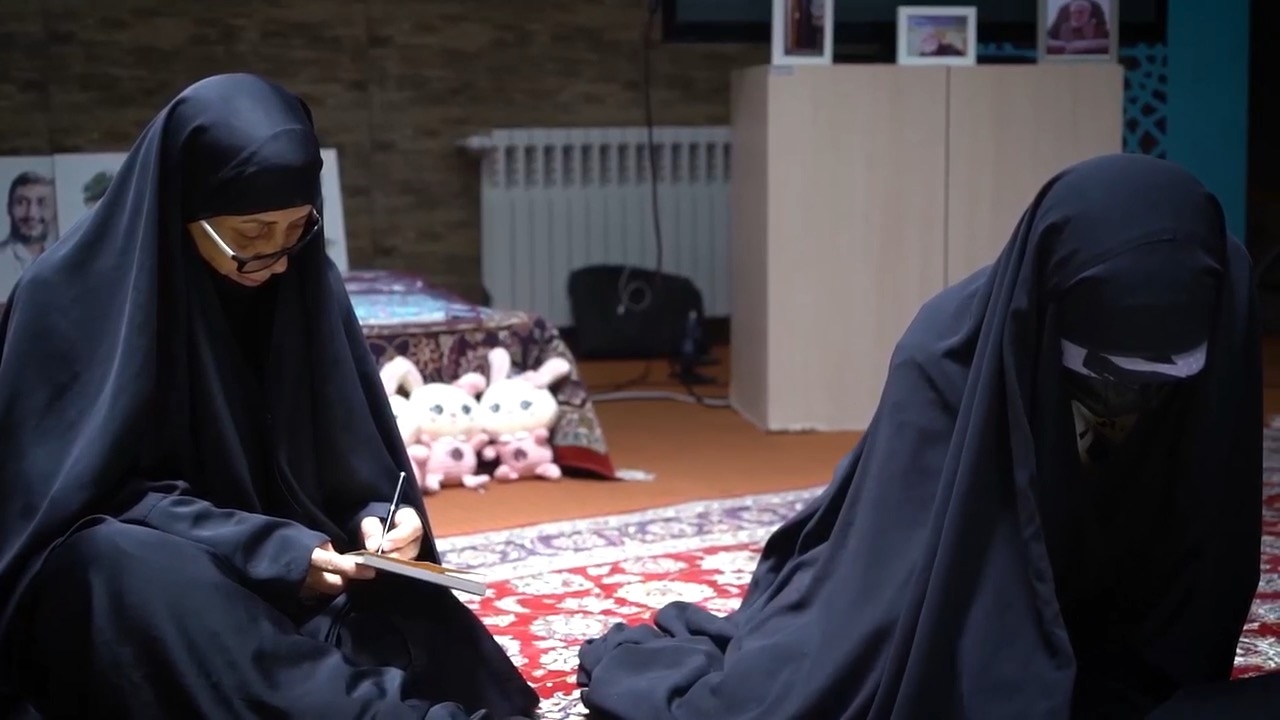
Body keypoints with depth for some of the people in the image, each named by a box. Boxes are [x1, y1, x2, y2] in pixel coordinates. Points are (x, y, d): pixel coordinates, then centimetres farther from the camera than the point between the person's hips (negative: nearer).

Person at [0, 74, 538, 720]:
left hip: (283, 564, 3)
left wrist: (375, 520, -17)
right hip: (124, 573, -3)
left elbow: (345, 458, 5)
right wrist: (271, 550, -26)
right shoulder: (73, 296, -15)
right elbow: (96, 494, -16)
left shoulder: (304, 283, -1)